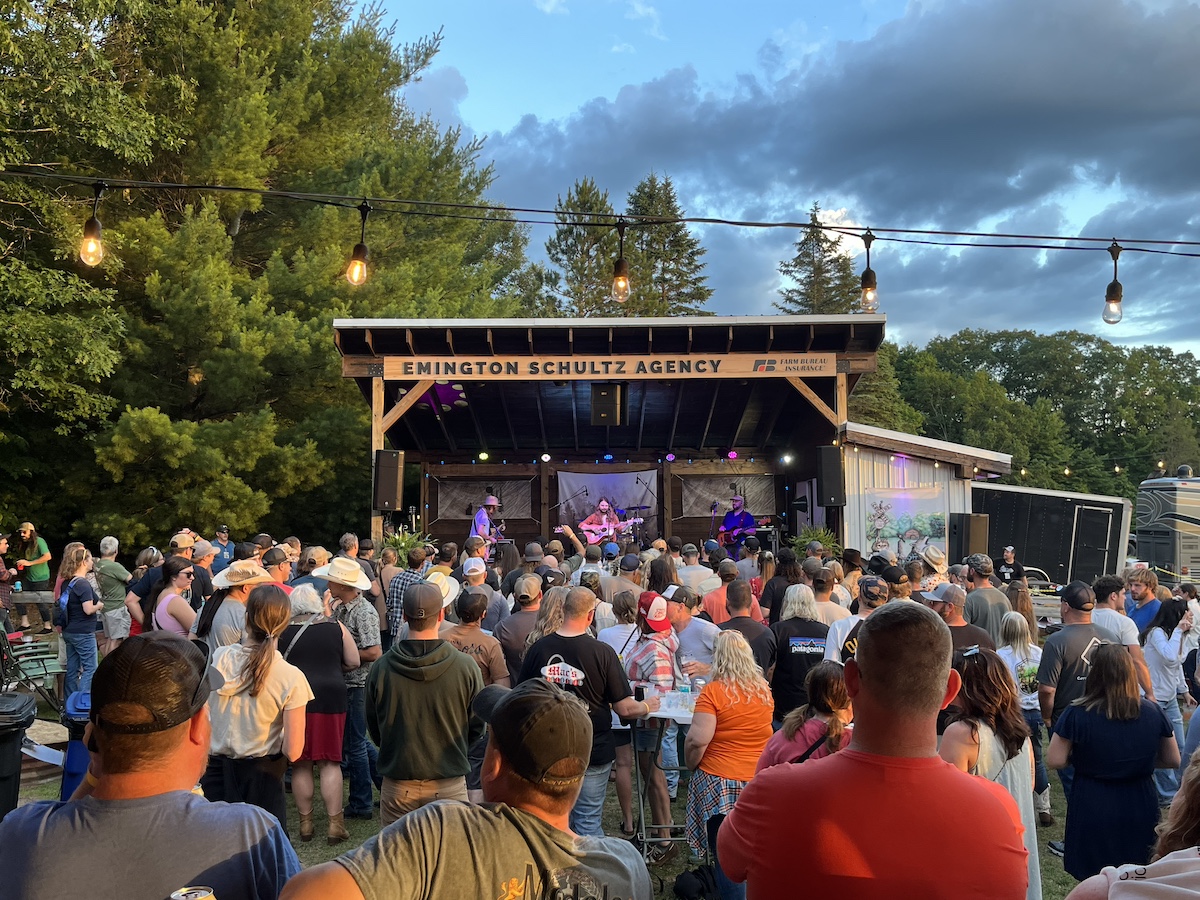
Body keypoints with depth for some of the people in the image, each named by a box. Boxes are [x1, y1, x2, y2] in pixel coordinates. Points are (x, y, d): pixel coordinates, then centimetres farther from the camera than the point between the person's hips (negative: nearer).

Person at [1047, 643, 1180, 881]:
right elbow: (1172, 760, 4)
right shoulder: (1152, 712, -6)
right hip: (1140, 808, 3)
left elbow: (1054, 761, -14)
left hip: (1092, 810, -3)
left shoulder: (1076, 714, -16)